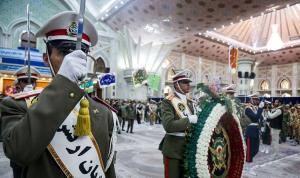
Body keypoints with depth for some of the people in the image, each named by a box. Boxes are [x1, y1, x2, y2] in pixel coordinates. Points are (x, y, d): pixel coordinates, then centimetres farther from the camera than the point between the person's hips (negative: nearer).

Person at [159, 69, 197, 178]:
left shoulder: (189, 102, 11)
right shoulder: (168, 102, -13)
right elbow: (168, 125, -26)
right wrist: (189, 119, -27)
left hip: (189, 147, 7)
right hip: (173, 148, -7)